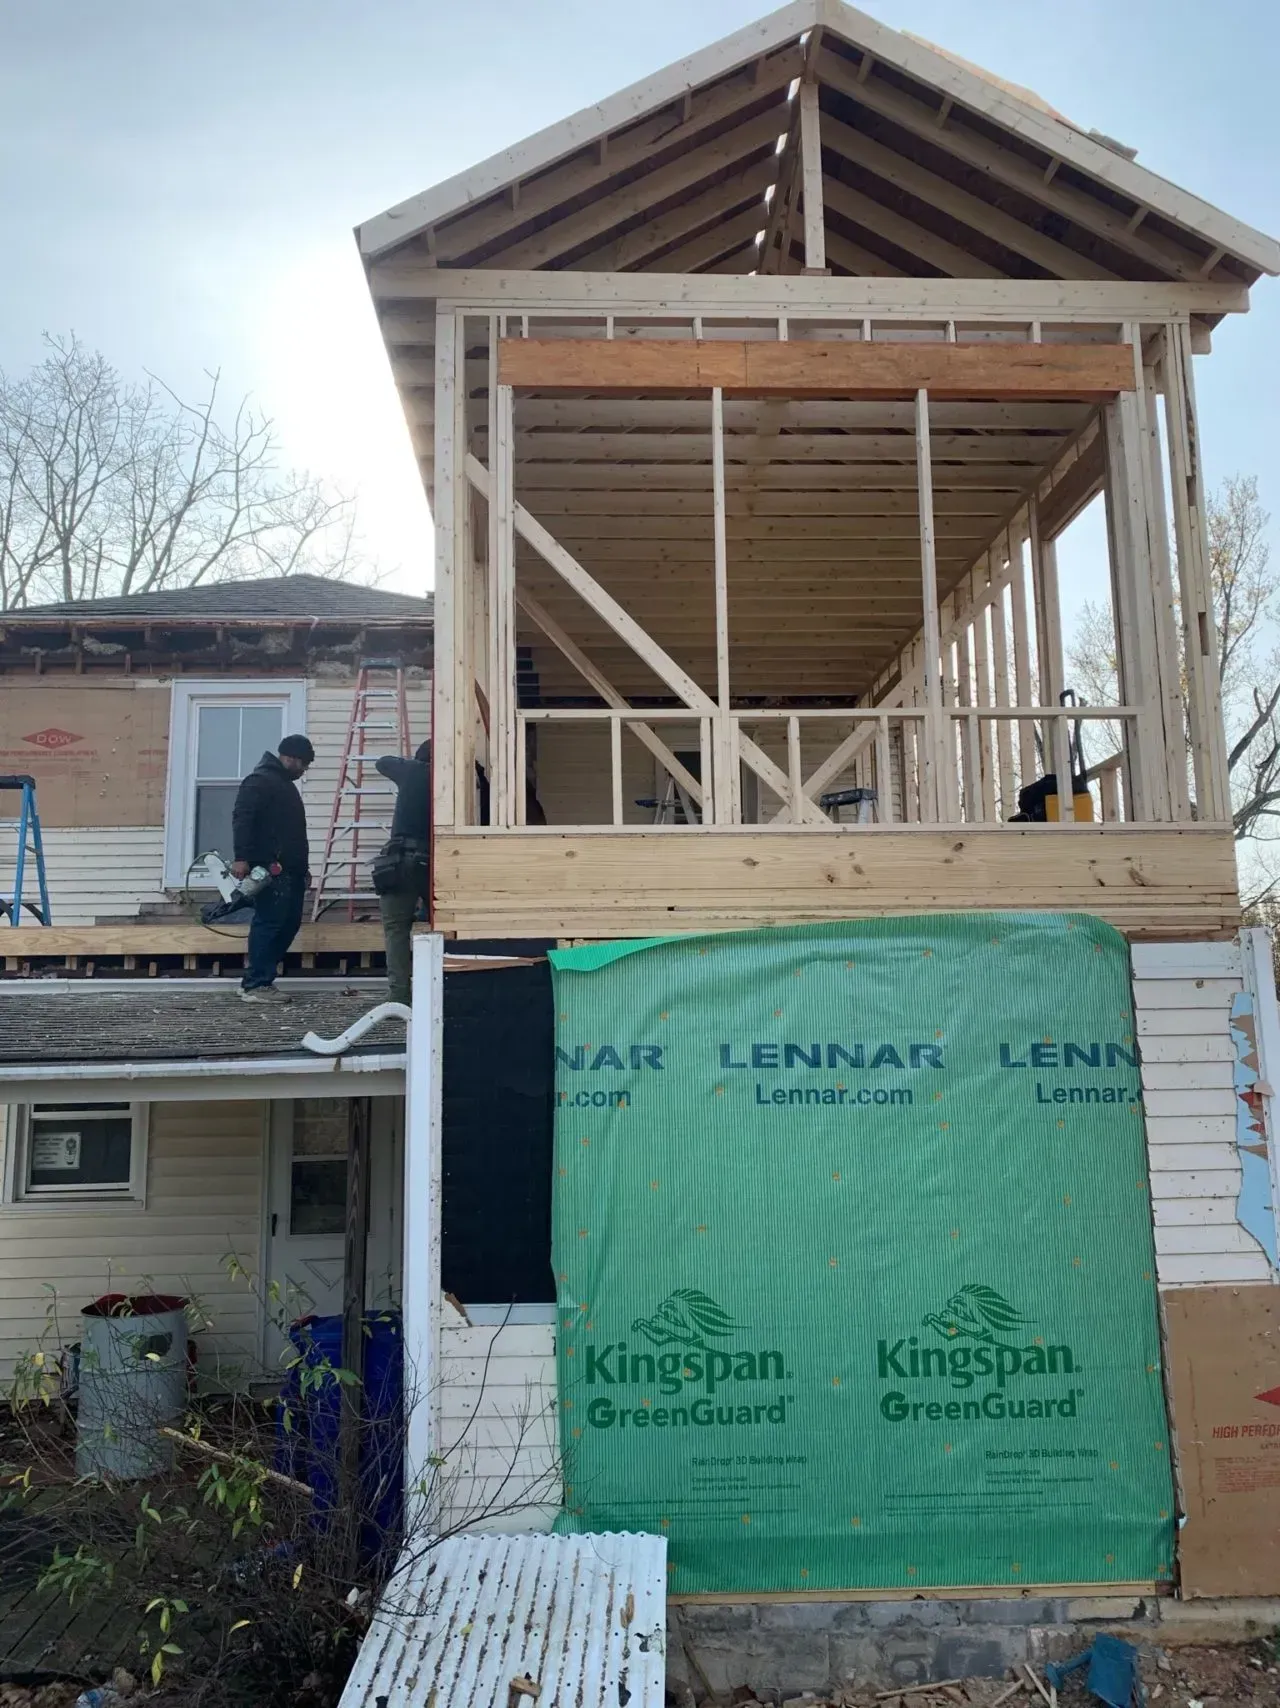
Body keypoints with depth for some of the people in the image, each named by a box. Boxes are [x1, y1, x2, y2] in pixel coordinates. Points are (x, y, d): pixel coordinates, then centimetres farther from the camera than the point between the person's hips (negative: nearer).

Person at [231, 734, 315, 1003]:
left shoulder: (285, 784, 26)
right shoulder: (260, 780, -6)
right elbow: (241, 817, -17)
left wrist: (302, 868, 28)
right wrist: (241, 857, -26)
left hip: (289, 870, 10)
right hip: (269, 869, -10)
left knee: (290, 922, 9)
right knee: (268, 923, -10)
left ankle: (262, 979, 16)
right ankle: (255, 986, -7)